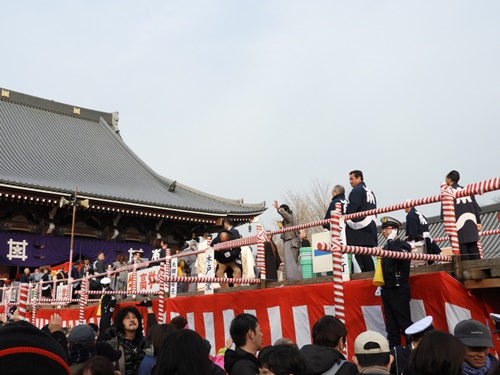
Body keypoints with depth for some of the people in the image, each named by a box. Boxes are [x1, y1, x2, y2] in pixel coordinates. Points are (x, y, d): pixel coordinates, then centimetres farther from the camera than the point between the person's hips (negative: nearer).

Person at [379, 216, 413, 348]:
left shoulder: (404, 245, -5)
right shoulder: (386, 247, 15)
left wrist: (391, 240, -16)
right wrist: (381, 285, 18)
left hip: (399, 291, -7)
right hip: (387, 291, 7)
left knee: (404, 323, -6)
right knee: (391, 326, 10)